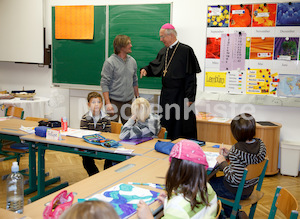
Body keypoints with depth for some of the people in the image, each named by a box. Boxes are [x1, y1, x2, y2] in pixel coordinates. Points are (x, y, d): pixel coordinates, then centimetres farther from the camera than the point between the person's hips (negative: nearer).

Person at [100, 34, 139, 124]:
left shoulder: (132, 61, 9)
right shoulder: (110, 62, -9)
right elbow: (104, 84, -10)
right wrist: (108, 103, -16)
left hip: (128, 101, 5)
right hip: (114, 101, -5)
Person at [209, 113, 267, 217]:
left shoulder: (237, 150, -33)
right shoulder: (260, 144, -9)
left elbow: (235, 179, -30)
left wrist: (223, 163, -18)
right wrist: (229, 154, 4)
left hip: (236, 192, -8)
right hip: (249, 189, 8)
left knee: (209, 182, 19)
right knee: (218, 179, 29)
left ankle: (231, 213, 31)